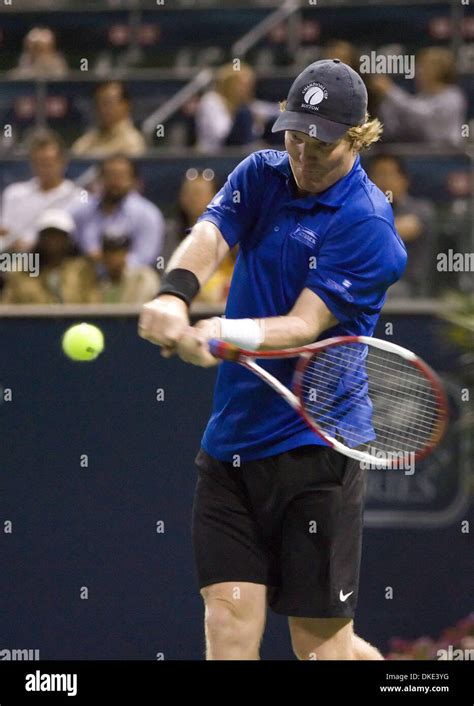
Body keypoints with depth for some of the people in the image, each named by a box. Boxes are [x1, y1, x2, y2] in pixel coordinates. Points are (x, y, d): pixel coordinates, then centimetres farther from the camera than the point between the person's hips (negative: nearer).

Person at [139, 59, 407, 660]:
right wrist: (174, 293, -33)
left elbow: (306, 324, -17)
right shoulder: (261, 175, 7)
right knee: (228, 625, -3)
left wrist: (227, 335, -36)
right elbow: (208, 236, -11)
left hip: (314, 447, -5)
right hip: (230, 440, 5)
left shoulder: (366, 222, -11)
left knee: (321, 642, 0)